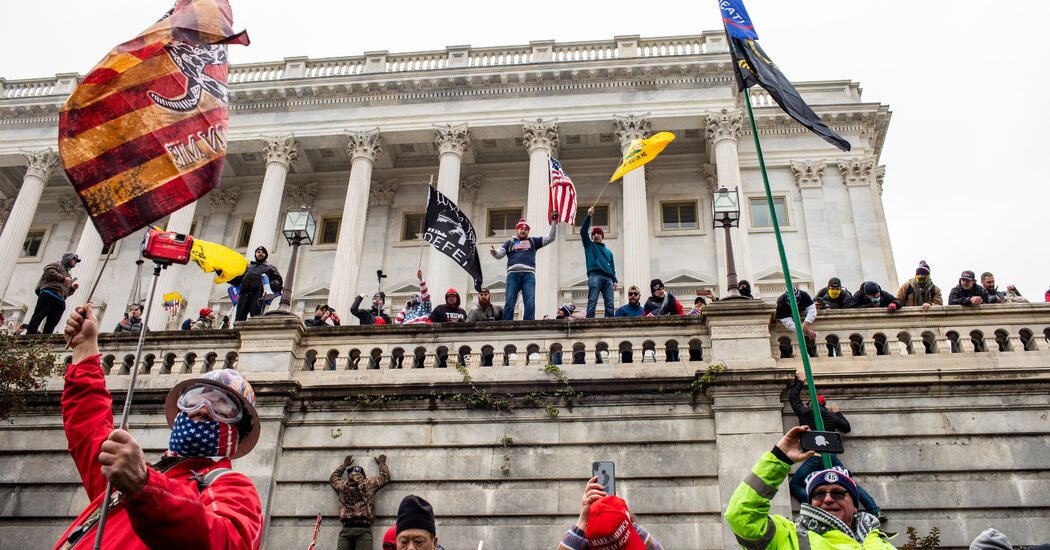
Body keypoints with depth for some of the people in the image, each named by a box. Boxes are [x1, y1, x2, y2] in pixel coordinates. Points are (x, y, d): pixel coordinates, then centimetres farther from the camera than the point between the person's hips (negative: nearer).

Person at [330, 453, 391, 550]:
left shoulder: (342, 486, 18)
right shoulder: (369, 484, 13)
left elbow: (333, 477, 42)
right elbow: (385, 477, 30)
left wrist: (344, 464, 53)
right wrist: (381, 463, 47)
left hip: (346, 530, 2)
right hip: (363, 529, -1)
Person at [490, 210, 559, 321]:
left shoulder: (533, 241, 28)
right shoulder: (510, 242, 27)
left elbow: (551, 238, 24)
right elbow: (499, 253, 13)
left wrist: (554, 221, 16)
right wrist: (494, 252, -11)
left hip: (528, 273, 0)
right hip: (513, 273, 0)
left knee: (530, 302, -13)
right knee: (509, 302, -10)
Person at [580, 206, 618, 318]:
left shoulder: (608, 251, 31)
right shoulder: (589, 245, 20)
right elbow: (583, 231, 7)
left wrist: (615, 281, 11)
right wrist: (589, 216, -1)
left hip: (608, 278, 4)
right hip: (594, 275, -4)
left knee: (610, 303, -7)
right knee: (592, 301, -16)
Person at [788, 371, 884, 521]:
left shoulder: (805, 412, 9)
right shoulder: (831, 416, 16)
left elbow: (793, 397, 25)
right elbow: (847, 428, 31)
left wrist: (800, 382, 39)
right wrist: (837, 413, 44)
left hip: (814, 457, -4)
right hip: (831, 456, 4)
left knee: (794, 485, -1)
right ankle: (876, 511, 5)